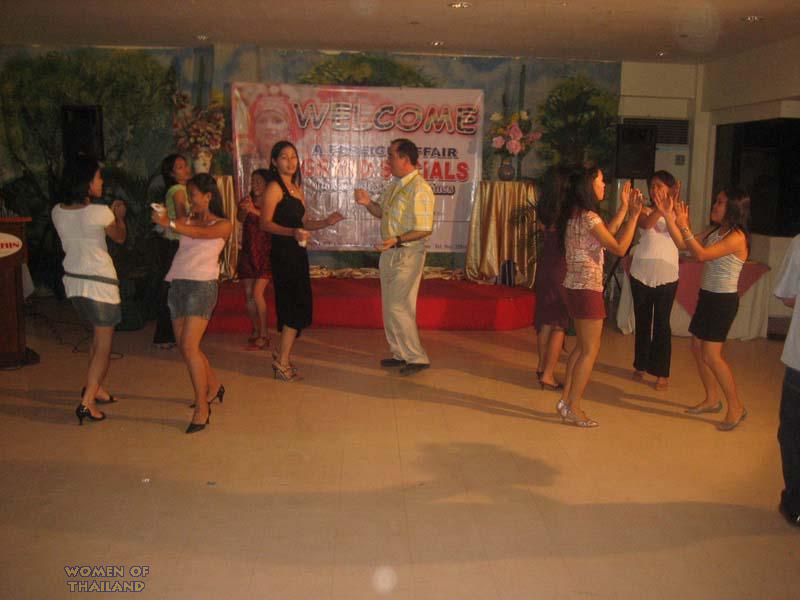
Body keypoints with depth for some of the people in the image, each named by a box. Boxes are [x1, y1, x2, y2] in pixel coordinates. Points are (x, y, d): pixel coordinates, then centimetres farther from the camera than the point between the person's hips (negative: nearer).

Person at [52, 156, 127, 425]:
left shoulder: (58, 212, 0)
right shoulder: (100, 212, -17)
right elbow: (120, 237, 2)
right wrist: (119, 216, 20)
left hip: (73, 281, 7)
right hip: (99, 283, -7)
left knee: (99, 336, 23)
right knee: (104, 343, 3)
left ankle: (95, 388, 30)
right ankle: (87, 401, -1)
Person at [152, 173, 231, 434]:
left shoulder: (223, 225, 0)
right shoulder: (188, 219, 18)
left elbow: (199, 233, -19)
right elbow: (171, 225, 0)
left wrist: (169, 223, -30)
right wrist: (162, 218, -20)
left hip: (202, 285, -6)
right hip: (178, 283, 7)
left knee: (189, 346, -15)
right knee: (184, 345, 10)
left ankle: (202, 407, -7)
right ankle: (213, 387, 30)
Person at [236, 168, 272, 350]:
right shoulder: (248, 201, 9)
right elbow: (240, 219, -9)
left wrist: (255, 211, -33)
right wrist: (243, 210, -30)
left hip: (265, 253, -5)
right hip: (248, 252, 5)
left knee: (257, 293, -13)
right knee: (249, 293, 6)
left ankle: (264, 335, -5)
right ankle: (256, 331, 20)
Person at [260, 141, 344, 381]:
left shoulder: (297, 188, 17)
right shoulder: (274, 188, -9)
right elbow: (265, 223, -18)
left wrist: (326, 222, 5)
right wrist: (292, 232, -32)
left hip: (297, 252, 9)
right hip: (283, 252, -9)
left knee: (296, 306, 12)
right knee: (297, 306, -10)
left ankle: (282, 355, 24)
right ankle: (282, 362, -2)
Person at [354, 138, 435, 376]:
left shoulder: (420, 189, -19)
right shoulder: (394, 185, 10)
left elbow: (425, 229, -22)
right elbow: (381, 212, 18)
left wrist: (397, 240, -32)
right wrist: (368, 203, -2)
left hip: (407, 255, -9)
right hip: (390, 253, 9)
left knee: (398, 307, -8)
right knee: (390, 307, 14)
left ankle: (417, 358, 4)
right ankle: (400, 354, 26)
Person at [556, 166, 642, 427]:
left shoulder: (575, 215, 12)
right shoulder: (588, 217, -18)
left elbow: (606, 234, 20)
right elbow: (619, 248, -17)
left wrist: (624, 208, 19)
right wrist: (634, 215, -12)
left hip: (575, 286, 10)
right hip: (587, 289, -10)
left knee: (582, 346, 17)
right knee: (590, 350, -1)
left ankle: (566, 400, 22)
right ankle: (573, 409, 5)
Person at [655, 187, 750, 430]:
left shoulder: (736, 237, -17)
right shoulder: (713, 231, 8)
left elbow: (701, 254, -26)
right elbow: (683, 245, 7)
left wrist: (684, 225, -25)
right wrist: (669, 217, 0)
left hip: (724, 300, -9)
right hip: (706, 296, 9)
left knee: (711, 355, -10)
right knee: (697, 348, 12)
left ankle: (736, 407, 2)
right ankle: (712, 399, 27)